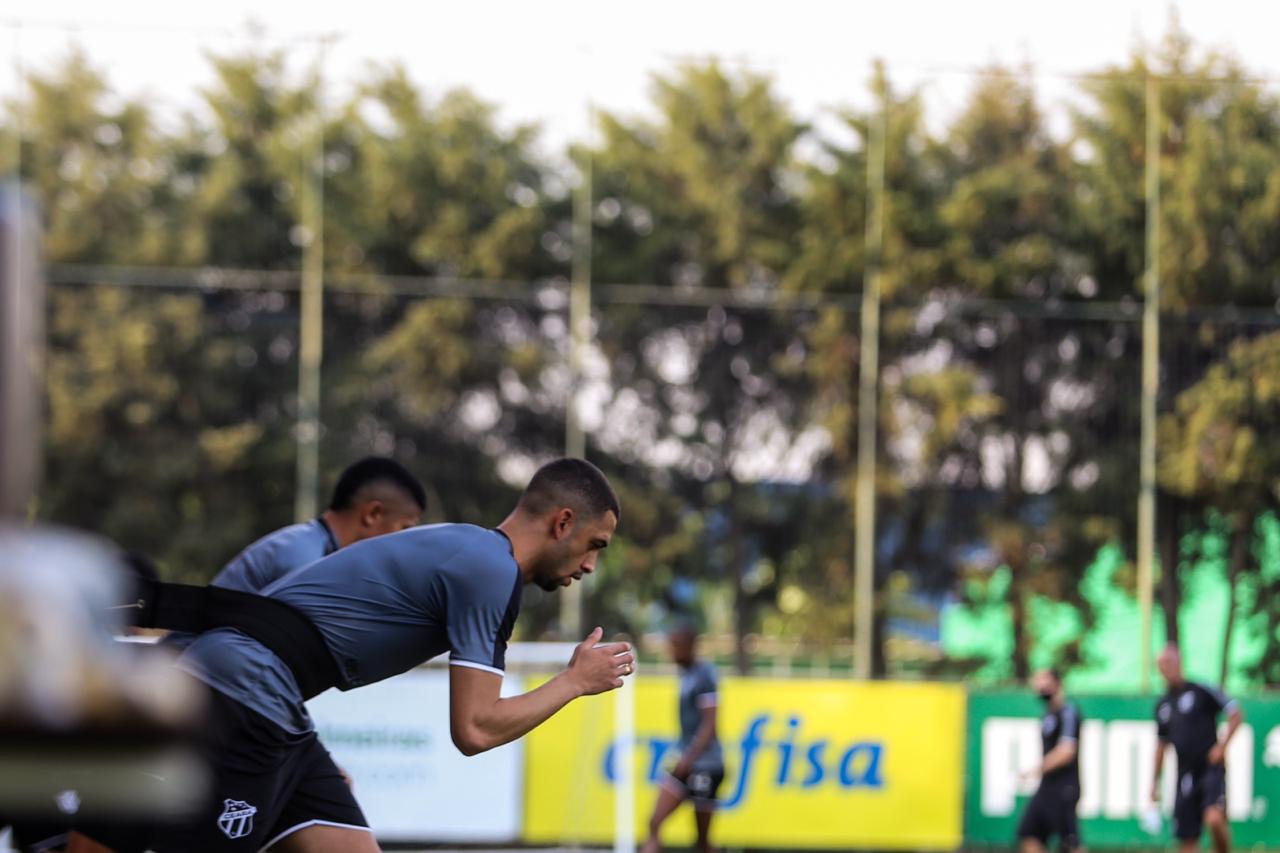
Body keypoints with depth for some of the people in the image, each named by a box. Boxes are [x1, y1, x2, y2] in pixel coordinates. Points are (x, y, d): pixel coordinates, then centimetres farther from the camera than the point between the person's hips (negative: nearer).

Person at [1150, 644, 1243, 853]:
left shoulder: (1202, 691, -3)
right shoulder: (1163, 704, 14)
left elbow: (1236, 714, -3)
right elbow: (1161, 744, 23)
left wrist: (1222, 746, -11)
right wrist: (1155, 782, 22)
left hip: (1211, 768, -5)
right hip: (1186, 776, 5)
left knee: (1214, 819, -27)